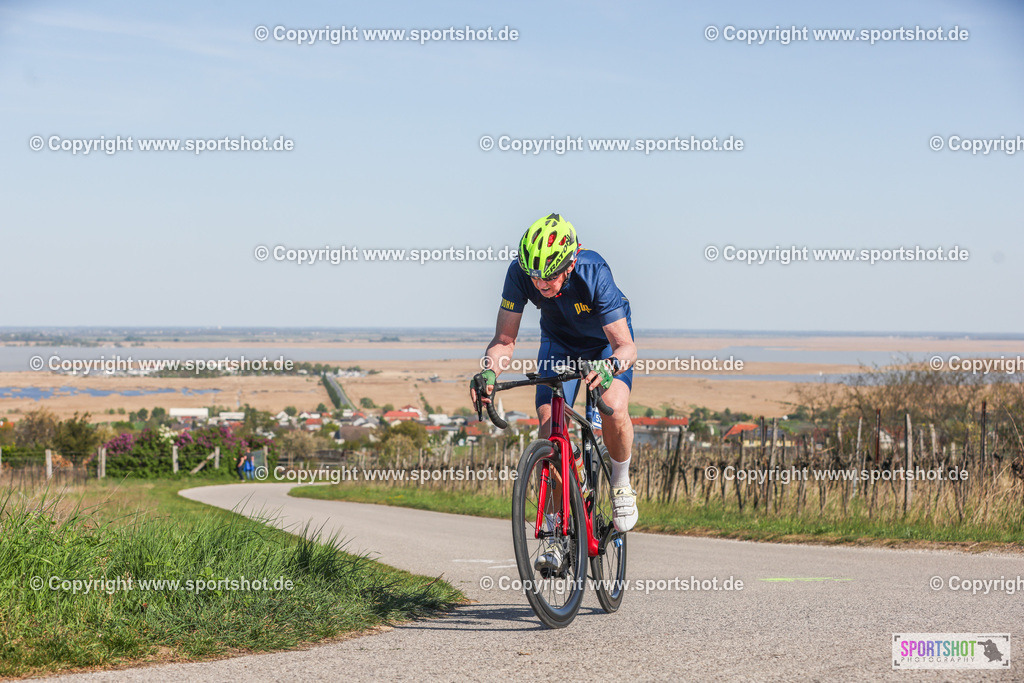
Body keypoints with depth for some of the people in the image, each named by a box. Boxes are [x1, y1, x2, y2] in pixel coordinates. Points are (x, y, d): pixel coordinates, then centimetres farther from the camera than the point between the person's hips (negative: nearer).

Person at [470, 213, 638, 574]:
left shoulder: (593, 273, -39)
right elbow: (504, 340, -24)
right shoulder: (520, 273, -31)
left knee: (615, 412, -28)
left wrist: (610, 366, -61)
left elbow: (626, 346, -38)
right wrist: (488, 371, -45)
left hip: (607, 341, -3)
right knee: (549, 425, -16)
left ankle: (621, 483, 3)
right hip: (559, 342, 3)